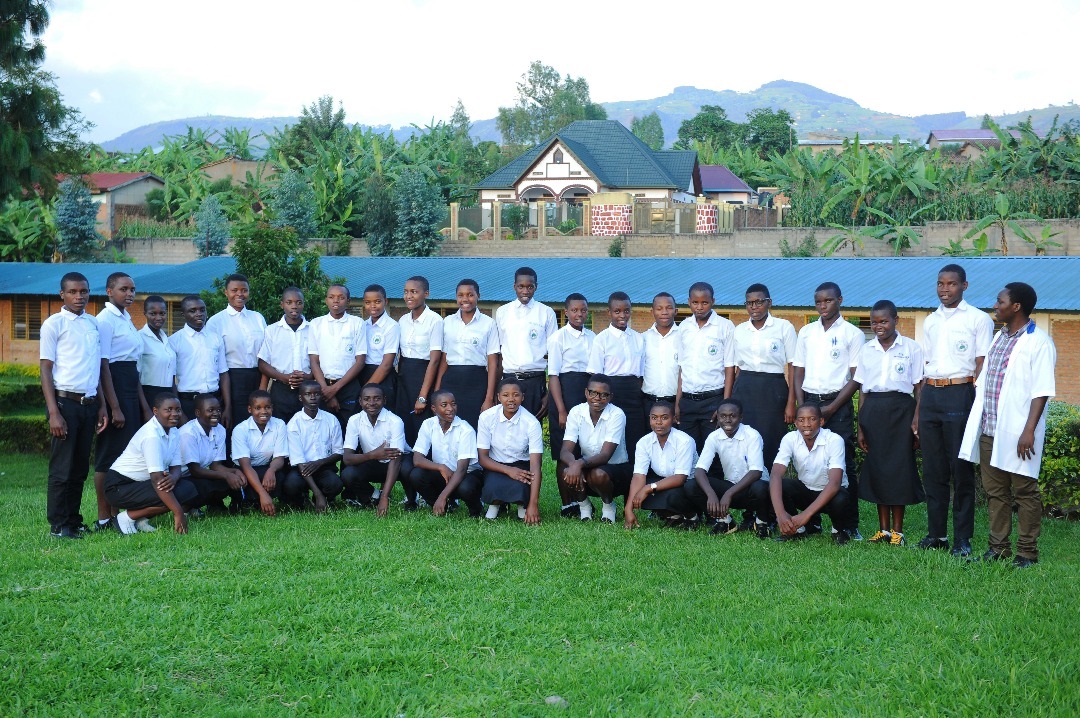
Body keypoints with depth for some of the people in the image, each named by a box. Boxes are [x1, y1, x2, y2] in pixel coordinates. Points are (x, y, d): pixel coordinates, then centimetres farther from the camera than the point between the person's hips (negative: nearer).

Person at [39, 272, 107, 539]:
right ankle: (58, 525, 6)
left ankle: (73, 520, 18)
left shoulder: (94, 324, 13)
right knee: (62, 468, -1)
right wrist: (54, 413, -13)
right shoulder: (54, 324, -4)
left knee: (80, 468, 10)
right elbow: (45, 369, -6)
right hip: (65, 401, -5)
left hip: (89, 403, 6)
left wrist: (102, 406, 12)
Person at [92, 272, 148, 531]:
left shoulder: (127, 319, 15)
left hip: (130, 388, 9)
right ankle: (104, 517, 2)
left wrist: (143, 403, 17)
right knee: (109, 453, -4)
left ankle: (119, 512, 16)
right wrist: (114, 408, -19)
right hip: (114, 386, -9)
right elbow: (103, 365, -15)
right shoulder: (105, 320, -10)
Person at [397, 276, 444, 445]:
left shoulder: (434, 321, -11)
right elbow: (401, 354, 12)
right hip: (403, 377, 6)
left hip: (424, 376, -6)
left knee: (422, 430, -4)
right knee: (404, 427, 6)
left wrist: (422, 397, -16)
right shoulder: (403, 321, 9)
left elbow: (434, 360, -14)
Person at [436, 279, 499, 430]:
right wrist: (437, 392, 3)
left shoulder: (488, 324, 0)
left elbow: (492, 363, -2)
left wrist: (489, 398, -9)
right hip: (451, 380, 2)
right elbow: (444, 359, 11)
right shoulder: (447, 322, 9)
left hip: (477, 382, -2)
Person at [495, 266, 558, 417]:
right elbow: (496, 353, 11)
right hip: (508, 379, 1)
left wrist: (550, 392, -2)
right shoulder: (502, 313, 10)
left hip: (535, 382, -1)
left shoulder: (546, 313, 4)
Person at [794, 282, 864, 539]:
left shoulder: (852, 334, 1)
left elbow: (856, 378, -3)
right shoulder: (806, 332, 12)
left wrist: (831, 408, -11)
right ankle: (810, 520, 10)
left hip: (837, 404, -3)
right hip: (809, 401, 4)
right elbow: (798, 372, 13)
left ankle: (850, 525, 0)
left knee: (844, 464, -4)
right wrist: (802, 406, 0)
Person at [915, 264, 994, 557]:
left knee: (961, 469, -2)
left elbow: (982, 368, -4)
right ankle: (936, 533, 15)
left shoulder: (978, 319, 0)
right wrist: (918, 410, 14)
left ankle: (963, 538, 4)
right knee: (932, 469, 7)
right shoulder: (930, 322, 16)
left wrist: (977, 408, -13)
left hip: (960, 393, -5)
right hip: (930, 395, 5)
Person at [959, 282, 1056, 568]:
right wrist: (976, 422, 15)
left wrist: (1029, 430, -20)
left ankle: (1027, 552, 7)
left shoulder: (1038, 342, -9)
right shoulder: (999, 338, 15)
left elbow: (1041, 391, -14)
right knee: (995, 491, 11)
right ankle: (999, 547, 18)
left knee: (1024, 492, 0)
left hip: (1017, 433, -8)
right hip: (989, 431, 8)